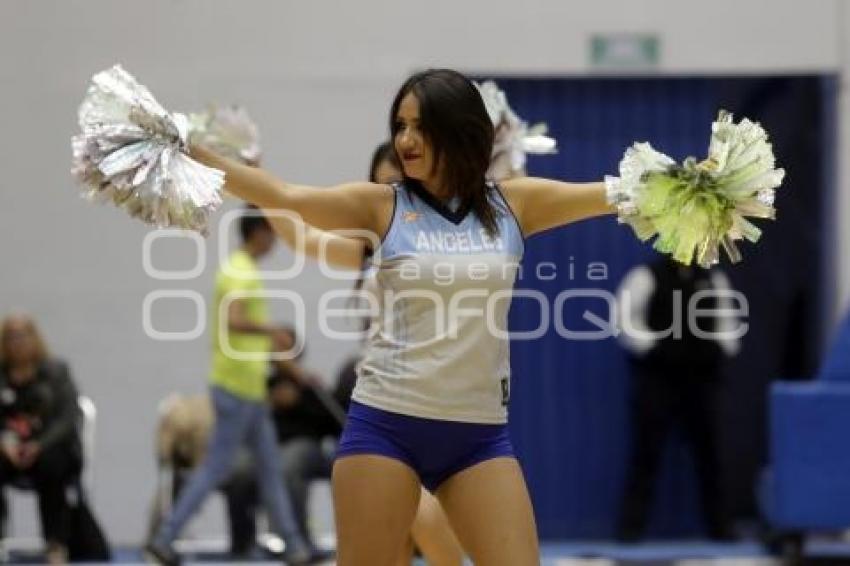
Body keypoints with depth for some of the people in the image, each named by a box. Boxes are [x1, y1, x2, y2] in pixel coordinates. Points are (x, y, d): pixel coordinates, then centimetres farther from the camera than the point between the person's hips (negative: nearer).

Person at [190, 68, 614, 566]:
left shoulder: (513, 204, 6)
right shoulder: (383, 206, 0)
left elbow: (617, 193, 8)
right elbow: (282, 196, -8)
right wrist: (187, 151, -16)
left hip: (479, 433, 2)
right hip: (386, 424, -1)